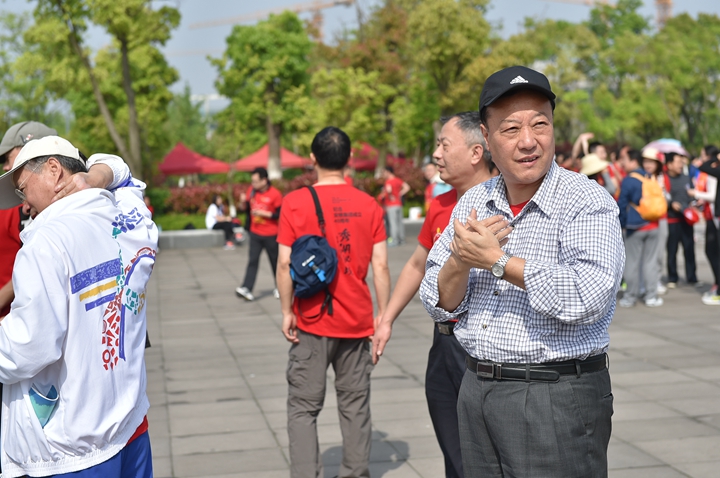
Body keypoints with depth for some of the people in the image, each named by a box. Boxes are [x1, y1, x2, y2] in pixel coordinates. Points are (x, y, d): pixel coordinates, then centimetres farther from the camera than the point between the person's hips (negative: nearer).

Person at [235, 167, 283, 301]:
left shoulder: (275, 194, -13)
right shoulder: (251, 191, 2)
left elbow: (281, 214, -13)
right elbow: (245, 208, 11)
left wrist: (264, 214, -21)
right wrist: (243, 202, -10)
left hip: (270, 235, -3)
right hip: (255, 233, 4)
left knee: (275, 261, 9)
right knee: (252, 261, -6)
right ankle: (247, 289, -14)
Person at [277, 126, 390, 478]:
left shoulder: (295, 202, -7)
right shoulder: (368, 205, -1)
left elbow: (286, 263, -10)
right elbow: (380, 266, -2)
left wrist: (286, 311, -1)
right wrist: (383, 315, 5)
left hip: (312, 322, -2)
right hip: (357, 322, 2)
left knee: (303, 408, 6)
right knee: (355, 406, 13)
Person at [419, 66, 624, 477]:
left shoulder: (587, 202, -11)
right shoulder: (473, 203, 8)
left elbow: (589, 297, -27)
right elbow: (440, 305, 6)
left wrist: (496, 260, -19)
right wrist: (461, 260, -15)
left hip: (557, 399, -6)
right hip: (477, 392, 6)